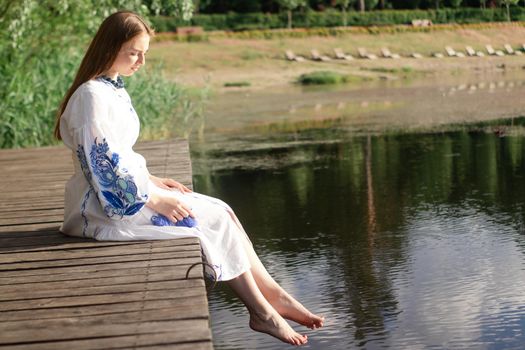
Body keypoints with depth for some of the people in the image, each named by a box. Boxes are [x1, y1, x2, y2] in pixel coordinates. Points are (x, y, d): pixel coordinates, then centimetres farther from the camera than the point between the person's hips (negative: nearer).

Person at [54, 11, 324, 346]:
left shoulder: (113, 90, 12)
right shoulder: (92, 96, -18)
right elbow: (104, 164, -22)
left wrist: (151, 180, 7)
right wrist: (154, 199, -19)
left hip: (131, 189, 9)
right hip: (110, 205, -9)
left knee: (221, 211, -2)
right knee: (214, 220, -12)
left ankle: (272, 294, -2)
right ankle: (262, 311, -4)